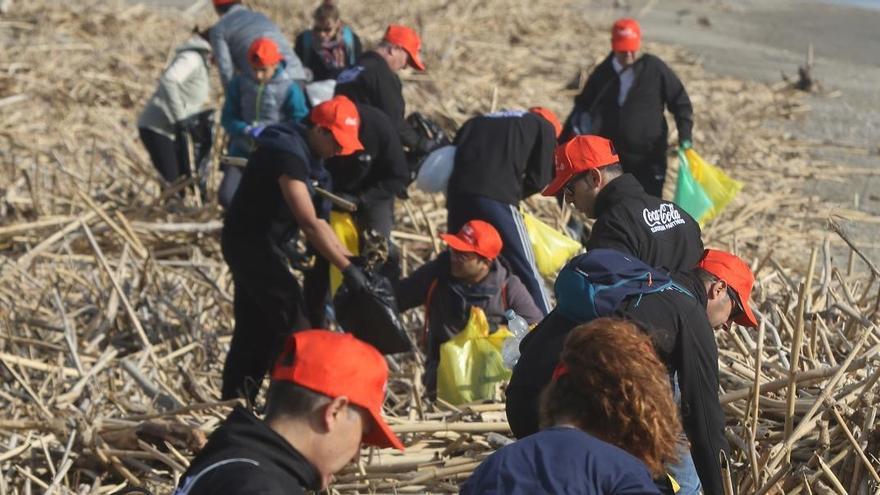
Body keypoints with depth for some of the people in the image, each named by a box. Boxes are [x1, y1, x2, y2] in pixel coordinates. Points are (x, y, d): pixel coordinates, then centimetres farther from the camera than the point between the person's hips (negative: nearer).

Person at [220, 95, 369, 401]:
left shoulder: (307, 155, 9)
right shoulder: (288, 154, -23)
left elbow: (316, 220, 13)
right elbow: (309, 224, -29)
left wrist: (349, 256, 4)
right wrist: (347, 269, -30)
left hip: (260, 244, 10)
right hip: (250, 241, -10)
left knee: (255, 329, 13)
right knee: (291, 321, -10)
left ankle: (234, 402, 18)